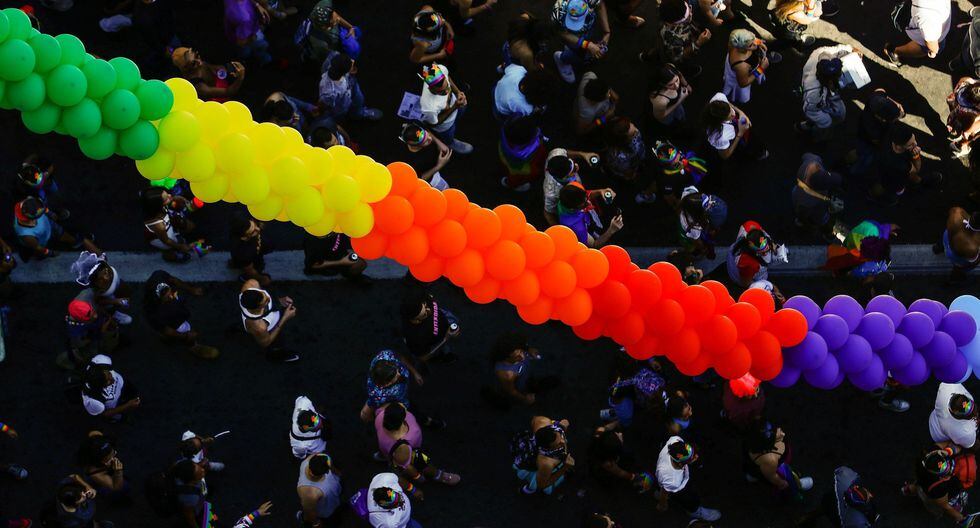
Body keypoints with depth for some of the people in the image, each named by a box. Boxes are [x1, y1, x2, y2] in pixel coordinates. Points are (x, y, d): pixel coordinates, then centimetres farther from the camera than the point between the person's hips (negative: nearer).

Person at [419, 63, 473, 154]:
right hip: (444, 124, -4)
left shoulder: (442, 69, -39)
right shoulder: (429, 107, -52)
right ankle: (450, 143, 68)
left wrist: (458, 92, -24)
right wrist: (455, 107, -33)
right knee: (448, 138, 32)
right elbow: (434, 123, -26)